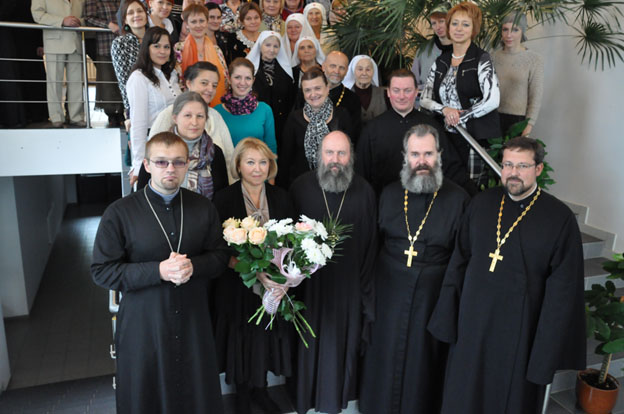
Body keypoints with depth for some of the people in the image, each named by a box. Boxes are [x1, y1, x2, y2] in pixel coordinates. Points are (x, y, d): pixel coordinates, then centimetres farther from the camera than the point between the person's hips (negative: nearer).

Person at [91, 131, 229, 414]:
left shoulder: (203, 208, 1)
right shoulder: (119, 213, -9)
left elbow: (220, 256, 4)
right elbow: (102, 271, -10)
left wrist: (191, 266, -18)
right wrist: (159, 271, -22)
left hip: (194, 320, 3)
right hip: (142, 324, -2)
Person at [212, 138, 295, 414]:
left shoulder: (280, 198, 0)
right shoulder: (225, 199, -10)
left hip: (274, 286, 3)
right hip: (238, 288, -2)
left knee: (266, 338, 15)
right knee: (243, 341, 12)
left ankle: (260, 390, 40)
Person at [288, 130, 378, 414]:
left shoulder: (364, 192, -4)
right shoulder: (301, 187, -6)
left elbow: (371, 244, -2)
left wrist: (366, 286, -2)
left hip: (348, 283, 1)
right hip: (308, 282, 0)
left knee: (342, 339, 15)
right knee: (308, 338, 14)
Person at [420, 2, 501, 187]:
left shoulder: (481, 59, -4)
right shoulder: (441, 62, 11)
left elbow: (492, 100, -15)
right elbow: (424, 99, 9)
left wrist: (458, 117, -8)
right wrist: (444, 109, -11)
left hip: (477, 138, -4)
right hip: (447, 137, 4)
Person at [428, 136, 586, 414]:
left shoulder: (560, 218, -10)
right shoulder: (481, 204, 0)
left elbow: (563, 290, -9)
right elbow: (459, 261, 4)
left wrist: (547, 347, -11)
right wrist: (448, 317, 2)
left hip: (519, 328, -3)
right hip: (472, 321, 3)